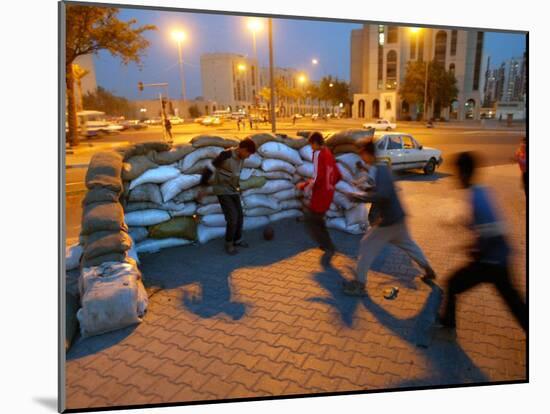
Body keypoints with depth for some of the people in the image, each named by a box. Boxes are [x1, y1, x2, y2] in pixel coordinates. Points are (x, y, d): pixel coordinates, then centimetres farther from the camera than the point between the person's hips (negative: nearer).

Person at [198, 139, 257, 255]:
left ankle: (237, 240, 27)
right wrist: (203, 187, -17)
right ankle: (229, 243, 5)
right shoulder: (226, 155, -22)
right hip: (222, 191, -7)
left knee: (239, 216, 7)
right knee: (232, 217, -12)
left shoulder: (241, 158, 2)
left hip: (234, 191, 7)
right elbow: (209, 169, -19)